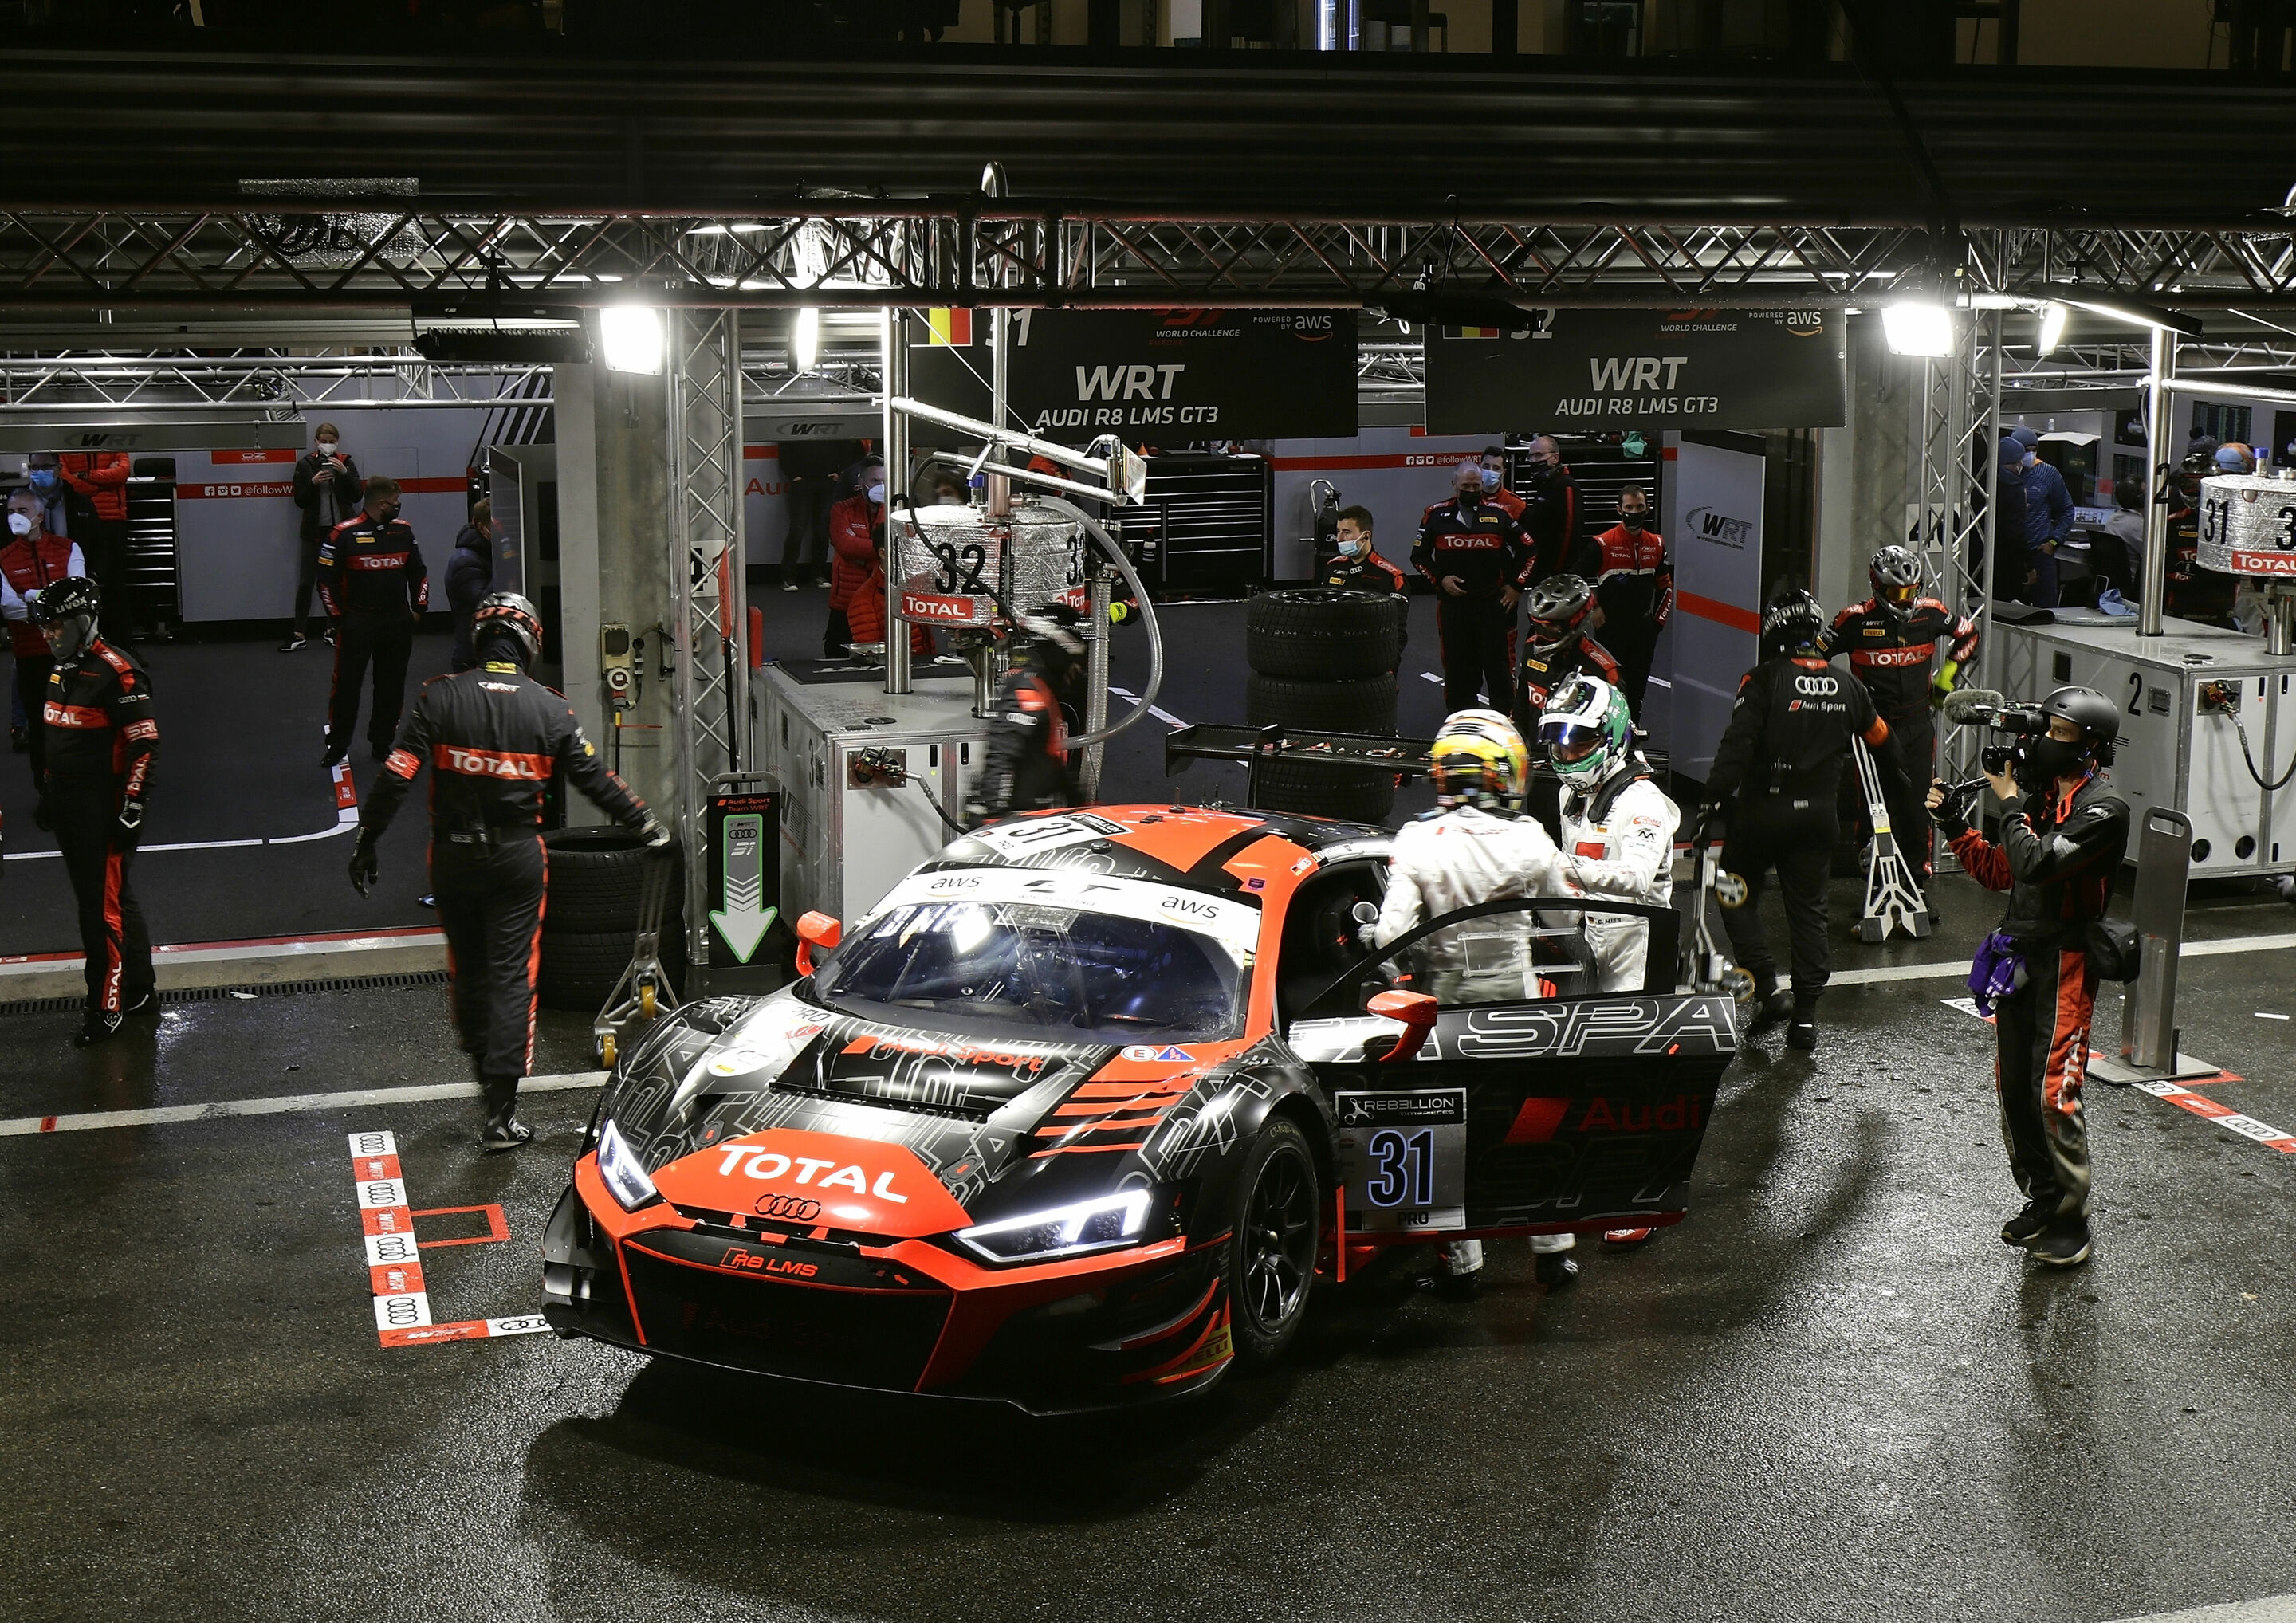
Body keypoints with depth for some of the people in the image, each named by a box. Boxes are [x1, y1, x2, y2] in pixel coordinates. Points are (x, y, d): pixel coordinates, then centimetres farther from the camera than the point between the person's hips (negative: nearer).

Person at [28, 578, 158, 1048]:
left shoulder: (116, 672, -17)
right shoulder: (63, 670, 12)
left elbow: (145, 744, -18)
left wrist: (133, 810, -19)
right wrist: (49, 796, 24)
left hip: (104, 813, -10)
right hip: (70, 811, 10)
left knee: (103, 908, -5)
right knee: (115, 899, 17)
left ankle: (107, 1008, 3)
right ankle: (140, 992, 28)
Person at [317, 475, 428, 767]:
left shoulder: (403, 531, 7)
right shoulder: (344, 534, -9)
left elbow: (418, 572, 17)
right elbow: (327, 579, -5)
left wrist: (418, 609, 10)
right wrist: (340, 617, -6)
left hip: (397, 621, 5)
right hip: (357, 620, -5)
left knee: (392, 685, 8)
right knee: (347, 682, -1)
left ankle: (382, 742, 20)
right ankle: (337, 745, 9)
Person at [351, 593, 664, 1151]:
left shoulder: (439, 697, -6)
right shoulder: (550, 709, -4)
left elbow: (396, 775, -11)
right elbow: (595, 779, 3)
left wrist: (365, 841, -3)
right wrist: (646, 826, 17)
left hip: (453, 854, 1)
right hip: (518, 856, -1)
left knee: (468, 968, 18)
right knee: (511, 976, 1)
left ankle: (484, 1069, 34)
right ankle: (500, 1112, -4)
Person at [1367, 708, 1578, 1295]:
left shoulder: (1416, 842, -13)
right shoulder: (1528, 840, -10)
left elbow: (1393, 932, -18)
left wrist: (1370, 934, 4)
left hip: (1448, 1000, -1)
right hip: (1518, 996, 1)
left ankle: (1462, 1263, 14)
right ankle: (1553, 1249, 22)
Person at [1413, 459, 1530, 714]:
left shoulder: (1499, 515, 3)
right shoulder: (1436, 516, 4)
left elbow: (1528, 552, 11)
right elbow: (1419, 556, 11)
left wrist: (1516, 587, 5)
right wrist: (1440, 578, -3)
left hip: (1493, 604, -1)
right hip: (1453, 604, 1)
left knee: (1499, 665, 1)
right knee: (1458, 667, 6)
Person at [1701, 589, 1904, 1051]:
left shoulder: (1764, 679, -10)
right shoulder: (1848, 687, 6)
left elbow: (1736, 744, -19)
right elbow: (1881, 741, 20)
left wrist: (1714, 803, -18)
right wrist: (1893, 781, 38)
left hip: (1761, 813, -4)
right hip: (1818, 816, 4)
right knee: (1809, 909, 10)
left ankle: (1767, 988, 2)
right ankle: (1805, 1016, 8)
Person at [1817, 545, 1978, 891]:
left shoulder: (1930, 613, 0)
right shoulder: (1857, 619, -10)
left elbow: (1968, 634, 19)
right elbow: (1818, 654, 0)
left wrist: (1948, 674, 13)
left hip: (1917, 723, 2)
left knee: (1916, 804, 3)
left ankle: (1920, 878, 14)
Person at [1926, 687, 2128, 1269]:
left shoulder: (2102, 810, -13)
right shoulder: (2043, 797, 13)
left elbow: (2037, 863, -25)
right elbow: (2000, 872, 19)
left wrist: (2011, 802, -12)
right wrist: (1955, 824, 9)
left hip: (2065, 964, -8)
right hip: (2018, 958, 8)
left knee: (2053, 1092, -10)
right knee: (2013, 1088, 10)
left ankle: (2071, 1222, 0)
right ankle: (2042, 1201, 24)